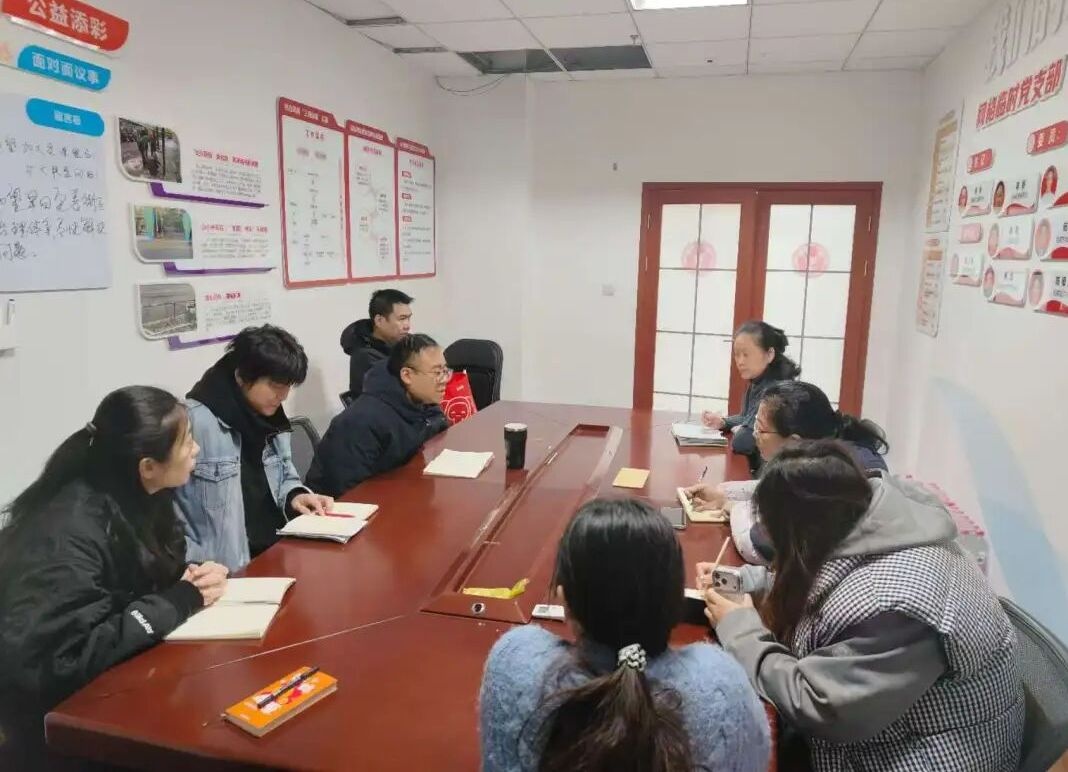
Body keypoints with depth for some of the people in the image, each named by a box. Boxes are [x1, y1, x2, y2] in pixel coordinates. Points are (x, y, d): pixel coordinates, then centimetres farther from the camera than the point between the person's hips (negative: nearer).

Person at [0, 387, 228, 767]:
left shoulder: (137, 497, -5)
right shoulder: (69, 532, -29)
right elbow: (53, 660, -33)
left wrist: (192, 578, -13)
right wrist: (181, 600, -27)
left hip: (122, 673, 7)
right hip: (61, 712, -7)